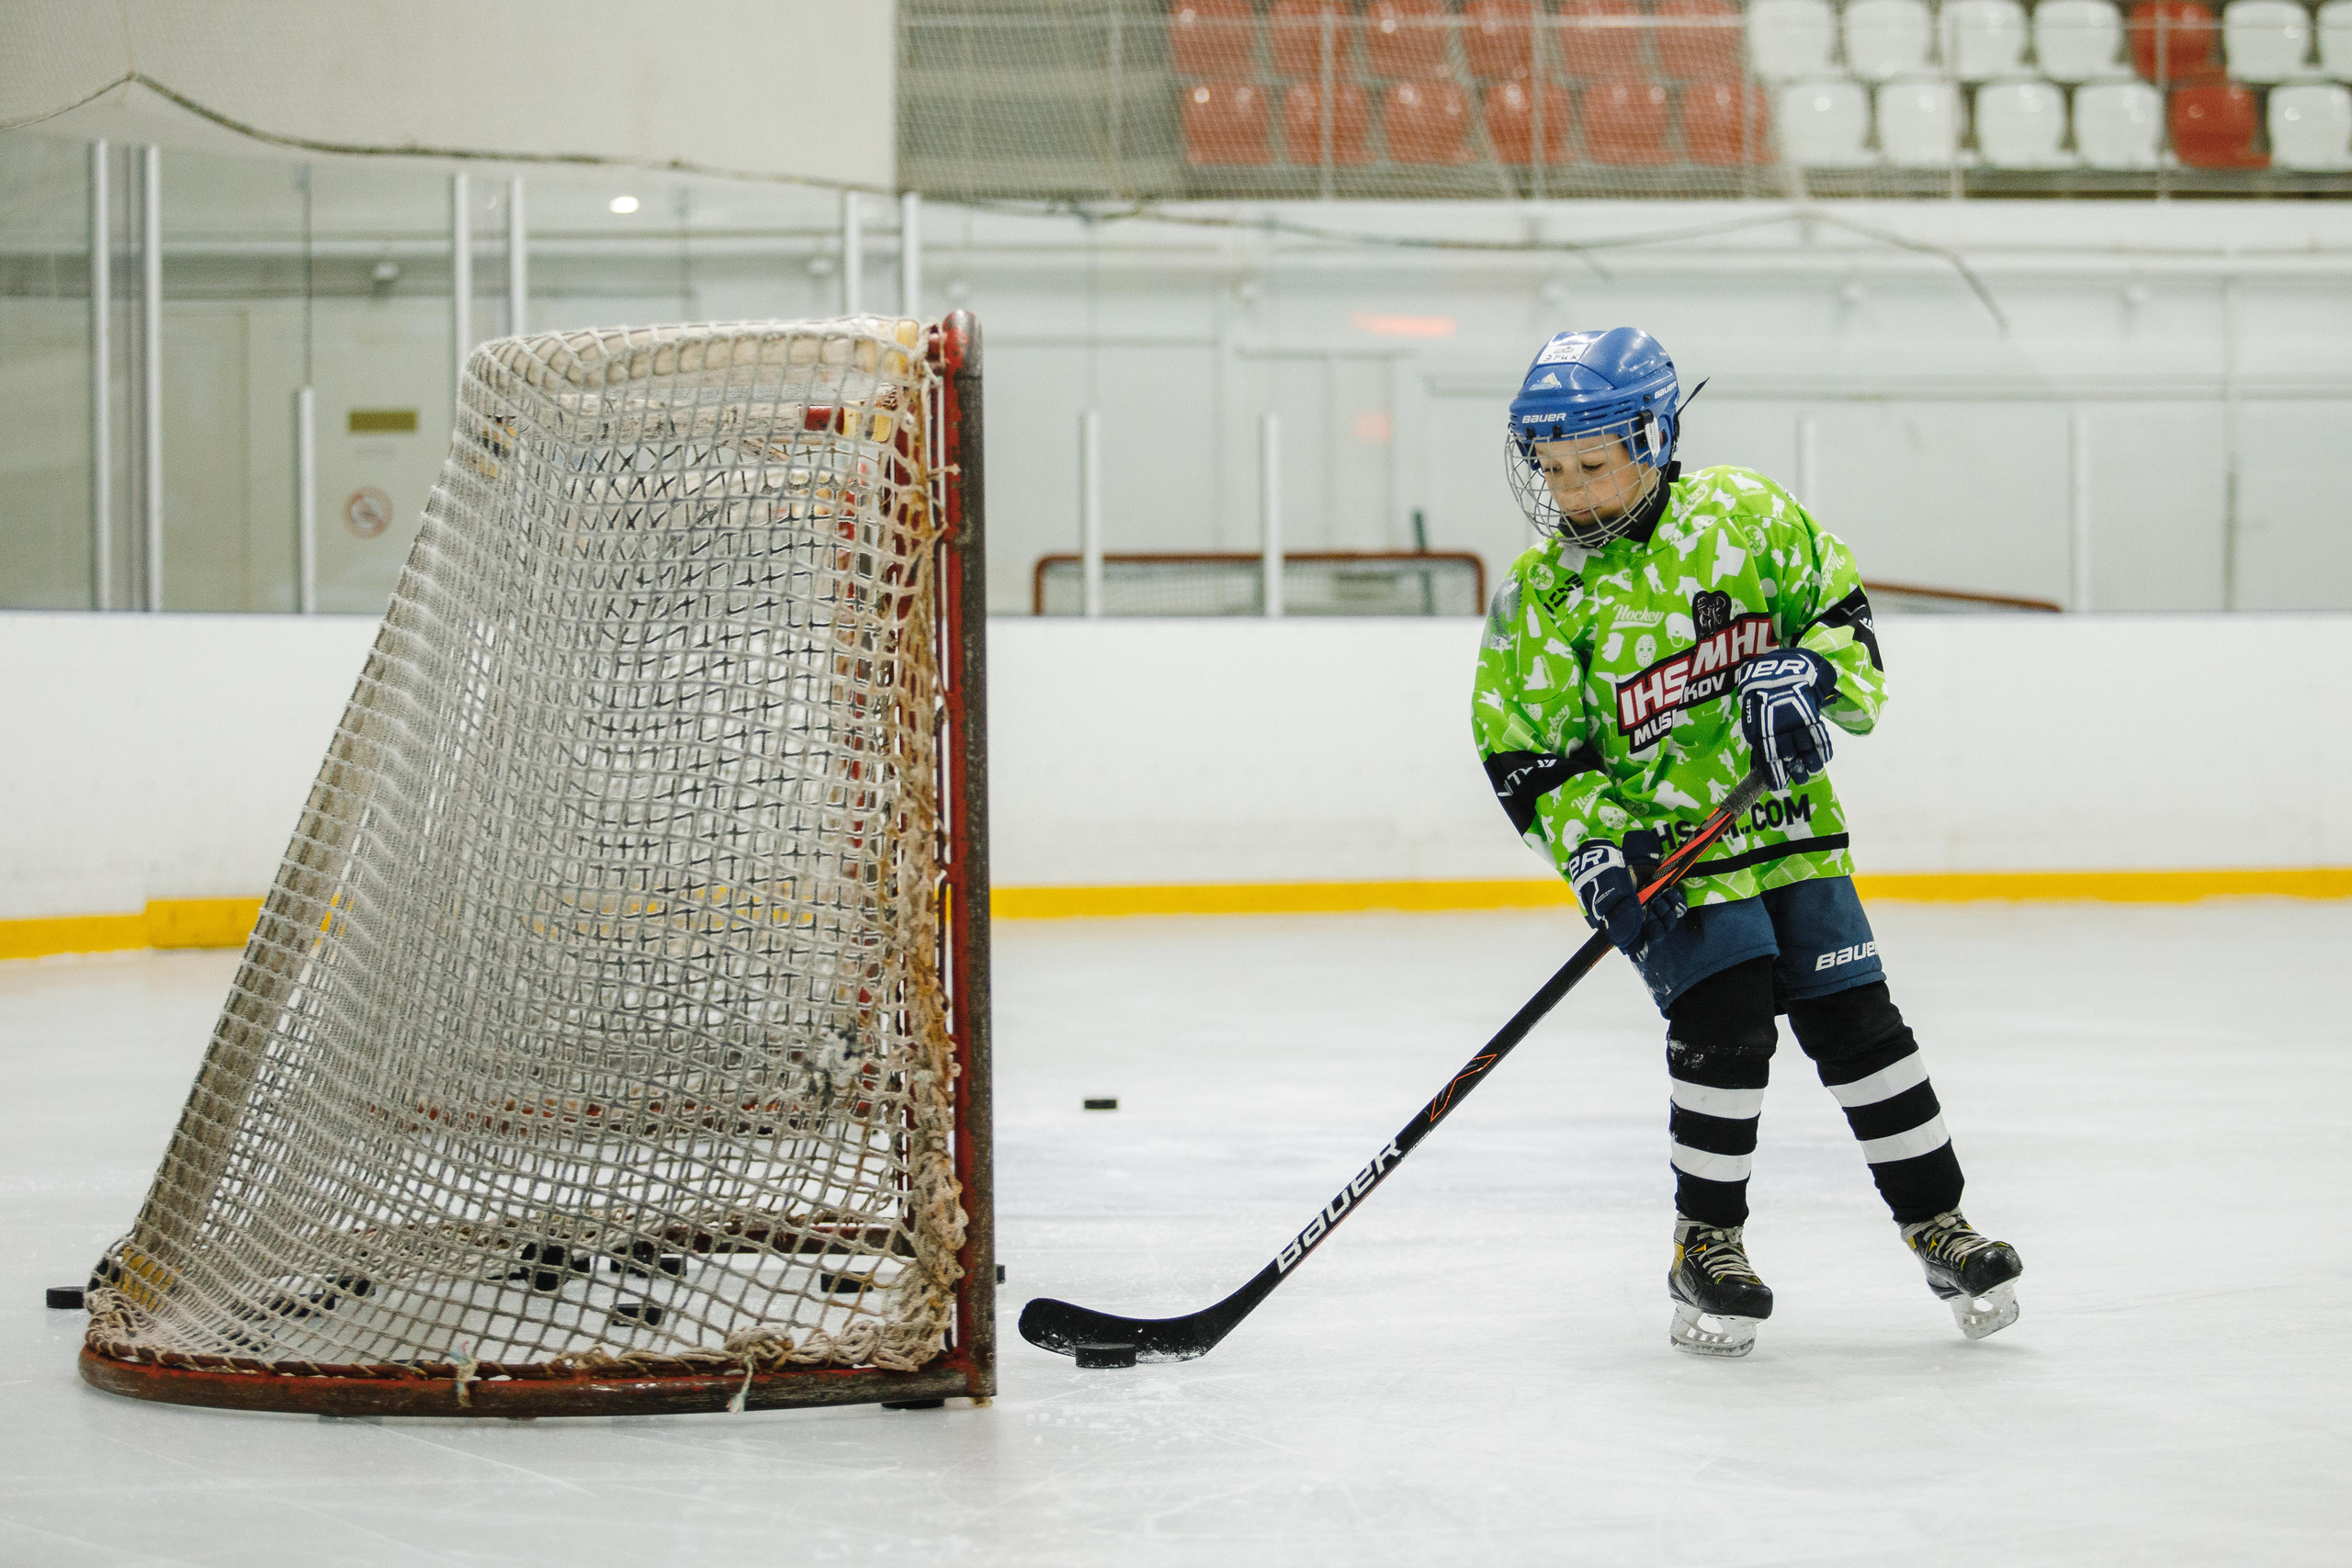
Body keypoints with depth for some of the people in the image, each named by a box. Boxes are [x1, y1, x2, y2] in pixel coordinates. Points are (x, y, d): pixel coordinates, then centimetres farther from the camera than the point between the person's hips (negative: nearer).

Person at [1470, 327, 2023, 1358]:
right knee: (1724, 1017, -18)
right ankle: (1707, 1245, -2)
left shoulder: (1742, 515, -3)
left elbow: (1839, 609, 5)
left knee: (1855, 1019, -1)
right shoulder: (1538, 599, -5)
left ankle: (1937, 1227, 13)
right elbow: (1524, 755, -3)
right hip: (1660, 847, -2)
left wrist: (1807, 673, -15)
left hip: (1790, 828, 2)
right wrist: (1589, 850, -16)